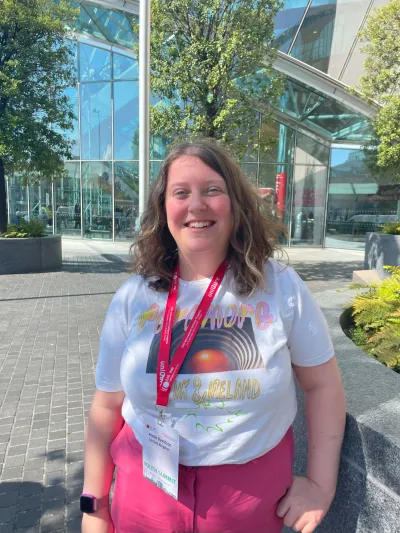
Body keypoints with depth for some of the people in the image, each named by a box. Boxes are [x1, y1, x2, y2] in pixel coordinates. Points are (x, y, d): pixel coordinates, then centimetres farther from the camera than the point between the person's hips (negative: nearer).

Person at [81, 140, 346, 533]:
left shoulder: (281, 287, -12)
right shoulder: (133, 298, -11)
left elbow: (323, 384, -2)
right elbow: (107, 406, -2)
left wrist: (322, 483, -3)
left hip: (256, 489, 0)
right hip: (149, 484, 1)